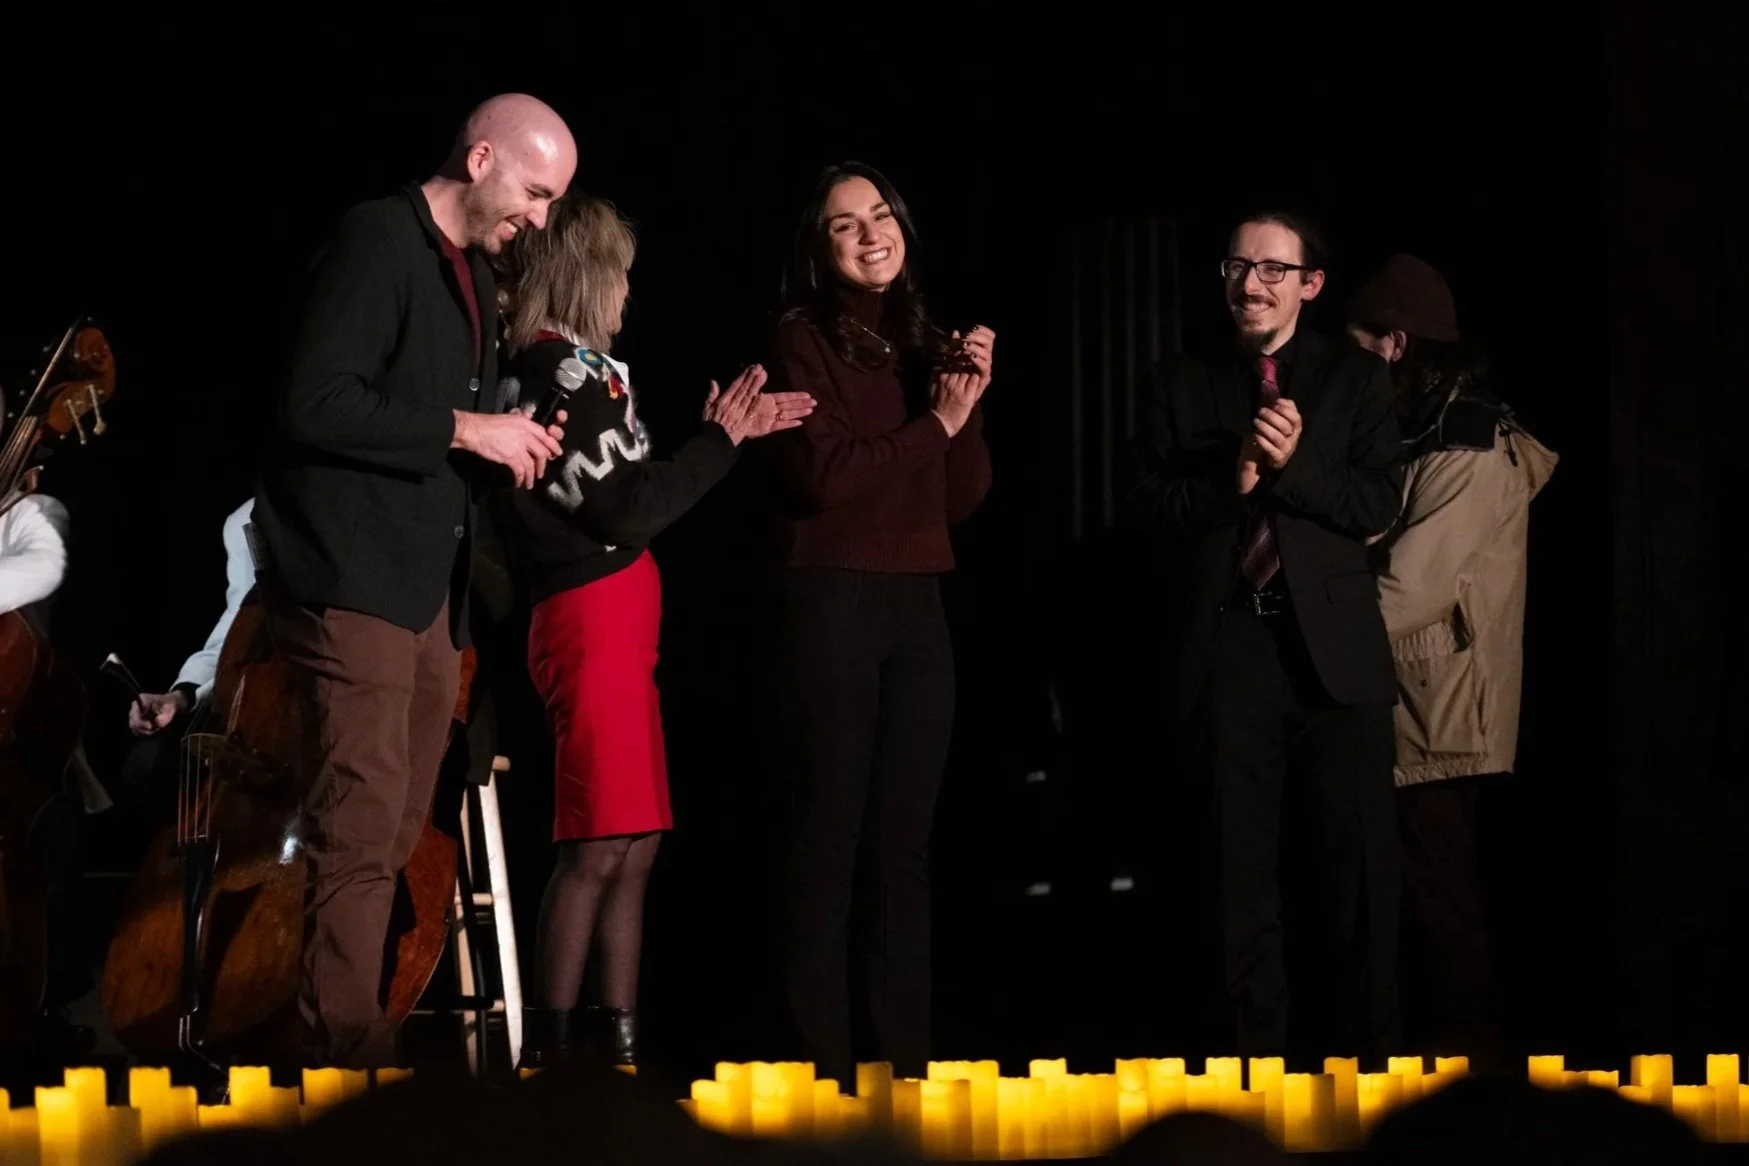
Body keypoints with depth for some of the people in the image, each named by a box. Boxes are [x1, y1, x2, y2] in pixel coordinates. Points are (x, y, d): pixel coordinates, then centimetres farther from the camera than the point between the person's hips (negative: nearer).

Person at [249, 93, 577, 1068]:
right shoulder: (380, 241, -9)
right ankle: (349, 1048, -12)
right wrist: (464, 431, -17)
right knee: (365, 830, -13)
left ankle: (351, 1042, 11)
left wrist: (511, 448, 8)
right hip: (352, 579, -10)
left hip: (426, 586, 10)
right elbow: (317, 403, -20)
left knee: (397, 834, 8)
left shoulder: (474, 273, 20)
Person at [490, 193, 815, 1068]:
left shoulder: (573, 370, 17)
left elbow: (629, 495, 17)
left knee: (635, 842, 9)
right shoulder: (558, 372, -11)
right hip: (590, 624, -10)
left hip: (617, 626, 10)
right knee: (600, 845, -11)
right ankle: (549, 1044, -11)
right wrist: (717, 444, -5)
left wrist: (728, 436, 17)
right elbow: (624, 510, -15)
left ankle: (617, 1036, 11)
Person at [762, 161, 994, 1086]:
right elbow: (823, 474, -15)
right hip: (830, 601, -6)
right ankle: (821, 1060, -3)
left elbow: (964, 498, 12)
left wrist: (970, 403, -4)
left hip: (917, 606, 6)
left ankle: (906, 1056, 10)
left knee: (904, 839, 7)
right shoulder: (803, 339, -3)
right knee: (829, 836, -5)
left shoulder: (928, 344, 14)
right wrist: (934, 423, -8)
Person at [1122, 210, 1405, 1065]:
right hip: (1227, 650, 1)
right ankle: (1253, 1050, 8)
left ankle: (1360, 1051, 5)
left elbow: (1378, 506, -1)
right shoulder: (1182, 386, 12)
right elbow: (1143, 506, 4)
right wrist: (1229, 482, -11)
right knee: (1241, 870, 3)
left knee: (1357, 865, -2)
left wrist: (1295, 463, -16)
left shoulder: (1357, 379, 9)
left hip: (1334, 649, -1)